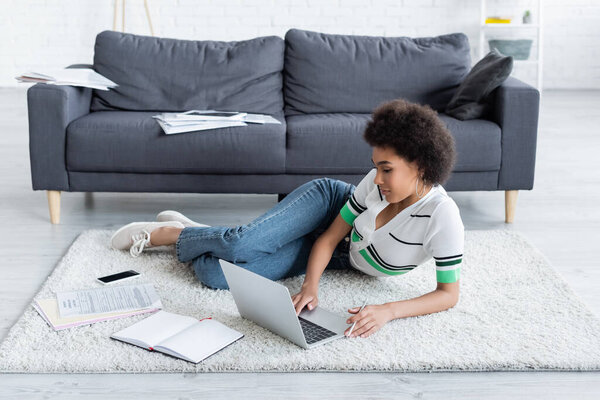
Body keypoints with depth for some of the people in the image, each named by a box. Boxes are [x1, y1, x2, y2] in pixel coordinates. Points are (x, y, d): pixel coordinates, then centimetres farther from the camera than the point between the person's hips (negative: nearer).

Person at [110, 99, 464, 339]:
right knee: (241, 246, -29)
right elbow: (329, 238, -14)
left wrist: (388, 312, -43)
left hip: (342, 258, -1)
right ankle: (169, 232, 4)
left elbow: (449, 293, -28)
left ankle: (184, 234, 12)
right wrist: (311, 286, -32)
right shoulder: (376, 184, -22)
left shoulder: (442, 217, -32)